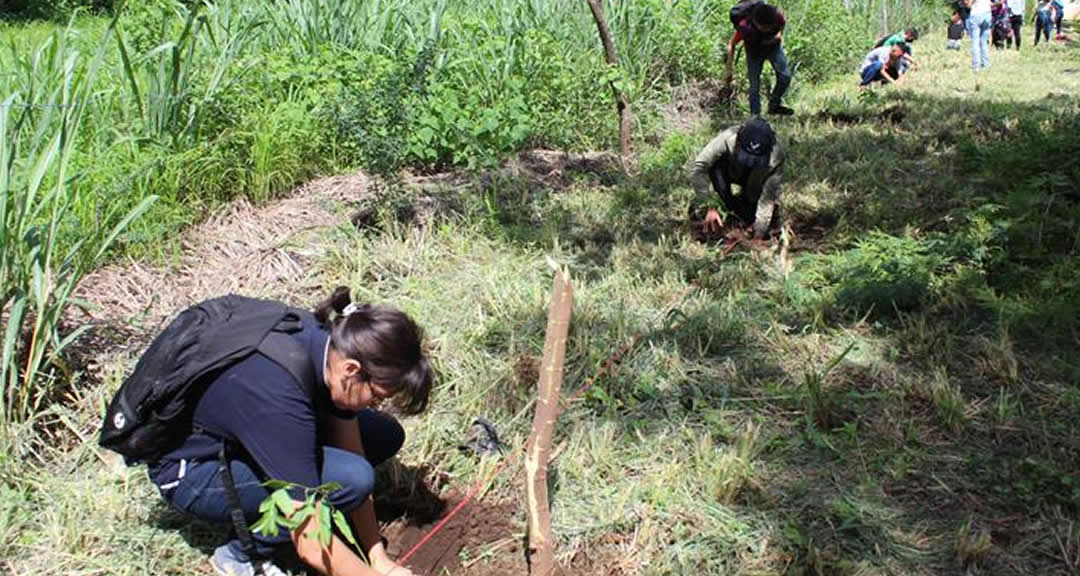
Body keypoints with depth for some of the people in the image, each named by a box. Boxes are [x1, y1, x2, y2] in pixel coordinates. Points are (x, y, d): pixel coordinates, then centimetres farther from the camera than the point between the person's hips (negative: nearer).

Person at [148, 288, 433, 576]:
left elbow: (352, 449, -7)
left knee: (385, 435, -4)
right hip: (189, 472, -8)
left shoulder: (336, 345, -16)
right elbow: (310, 543, -35)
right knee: (349, 478, -27)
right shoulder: (280, 403, -39)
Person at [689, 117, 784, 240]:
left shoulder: (776, 154, -36)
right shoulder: (728, 138, -40)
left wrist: (759, 234, -33)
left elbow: (768, 194, -31)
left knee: (772, 227, -14)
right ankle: (732, 209, -10)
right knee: (717, 165, -34)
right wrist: (709, 207, -45)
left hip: (758, 182, 0)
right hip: (732, 173, 0)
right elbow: (698, 169, -39)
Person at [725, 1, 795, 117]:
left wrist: (780, 33, -18)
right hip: (755, 52, -3)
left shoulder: (777, 15, -36)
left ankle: (774, 105, 23)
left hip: (773, 46, 3)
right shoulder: (744, 27, -40)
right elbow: (731, 45, -20)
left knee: (785, 77, 0)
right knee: (755, 87, -1)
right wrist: (729, 71, -17)